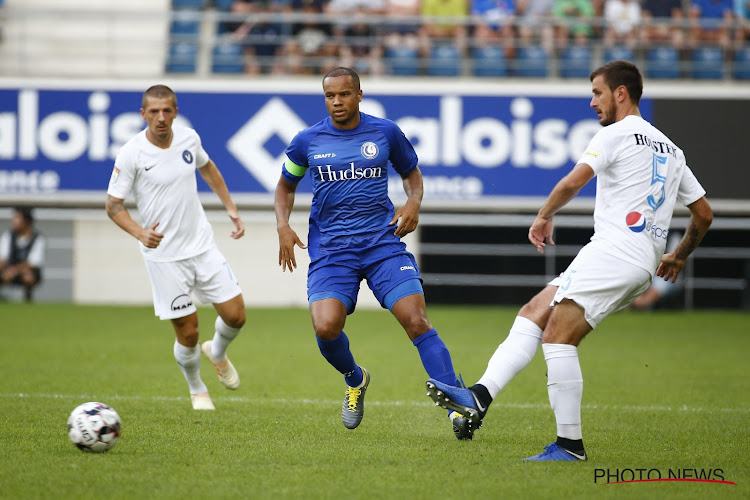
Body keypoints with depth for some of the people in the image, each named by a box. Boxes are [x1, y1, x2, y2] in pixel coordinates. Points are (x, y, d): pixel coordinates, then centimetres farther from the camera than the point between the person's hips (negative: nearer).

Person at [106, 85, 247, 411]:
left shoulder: (189, 138, -1)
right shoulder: (131, 154, -15)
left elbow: (208, 168, 21)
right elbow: (113, 204, -10)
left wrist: (231, 208, 17)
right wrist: (140, 233, -27)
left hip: (202, 245, 4)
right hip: (163, 255, -4)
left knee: (235, 315, 0)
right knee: (188, 332, -2)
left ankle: (217, 353, 35)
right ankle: (197, 390, 25)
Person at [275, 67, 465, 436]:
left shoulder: (385, 132, 4)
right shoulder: (307, 141, 5)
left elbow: (411, 172, 20)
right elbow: (286, 185, 21)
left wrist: (413, 203, -1)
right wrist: (283, 226, 4)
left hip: (383, 243, -1)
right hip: (330, 250, 1)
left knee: (417, 322, -16)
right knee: (326, 327, -20)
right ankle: (355, 380, 14)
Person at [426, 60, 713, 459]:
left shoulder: (616, 134, -2)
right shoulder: (671, 149, 24)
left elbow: (575, 180, -15)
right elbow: (704, 214, 26)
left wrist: (545, 216, 3)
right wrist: (679, 257, 40)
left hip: (613, 250, -9)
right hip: (641, 267, 9)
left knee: (557, 338, -13)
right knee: (533, 313, 5)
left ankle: (570, 443, -14)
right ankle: (480, 397, -7)